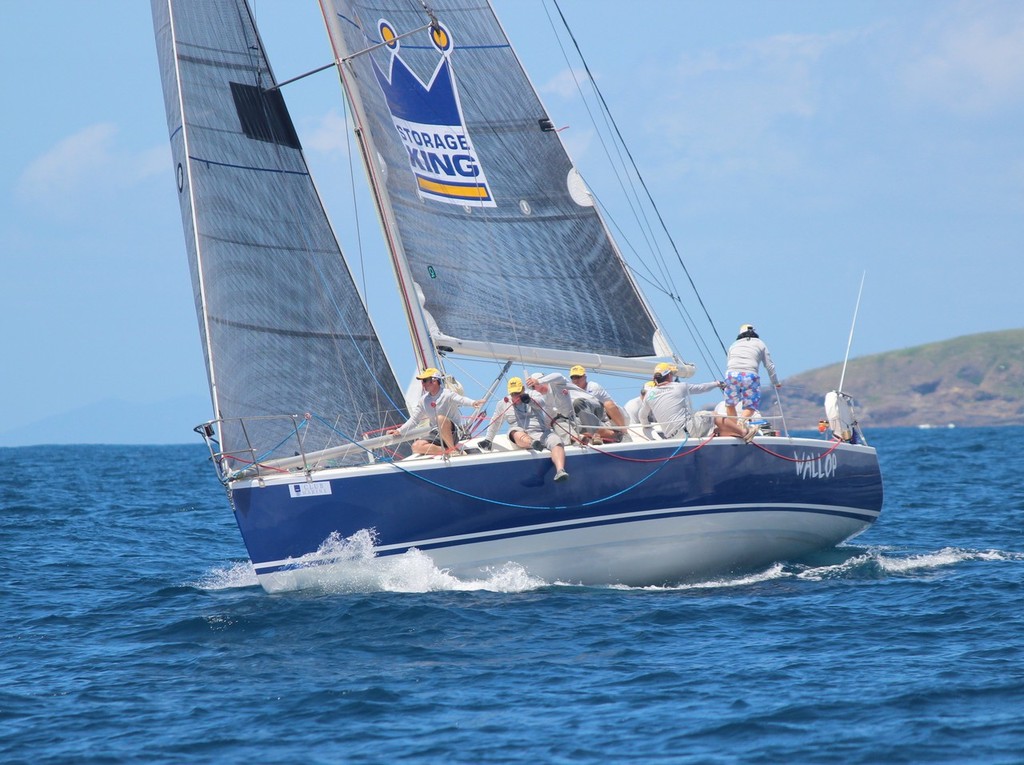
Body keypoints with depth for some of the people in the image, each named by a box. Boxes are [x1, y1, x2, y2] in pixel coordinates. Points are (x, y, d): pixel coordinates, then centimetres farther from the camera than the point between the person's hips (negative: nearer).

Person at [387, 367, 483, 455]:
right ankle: (446, 450, -18)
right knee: (416, 446, -17)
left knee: (441, 419, -37)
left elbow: (461, 399, -31)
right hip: (436, 434, 6)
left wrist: (473, 403, -53)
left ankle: (453, 448, -20)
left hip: (454, 432, -6)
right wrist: (399, 431, 7)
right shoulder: (424, 400, 10)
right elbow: (414, 419, 17)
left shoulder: (447, 394, -10)